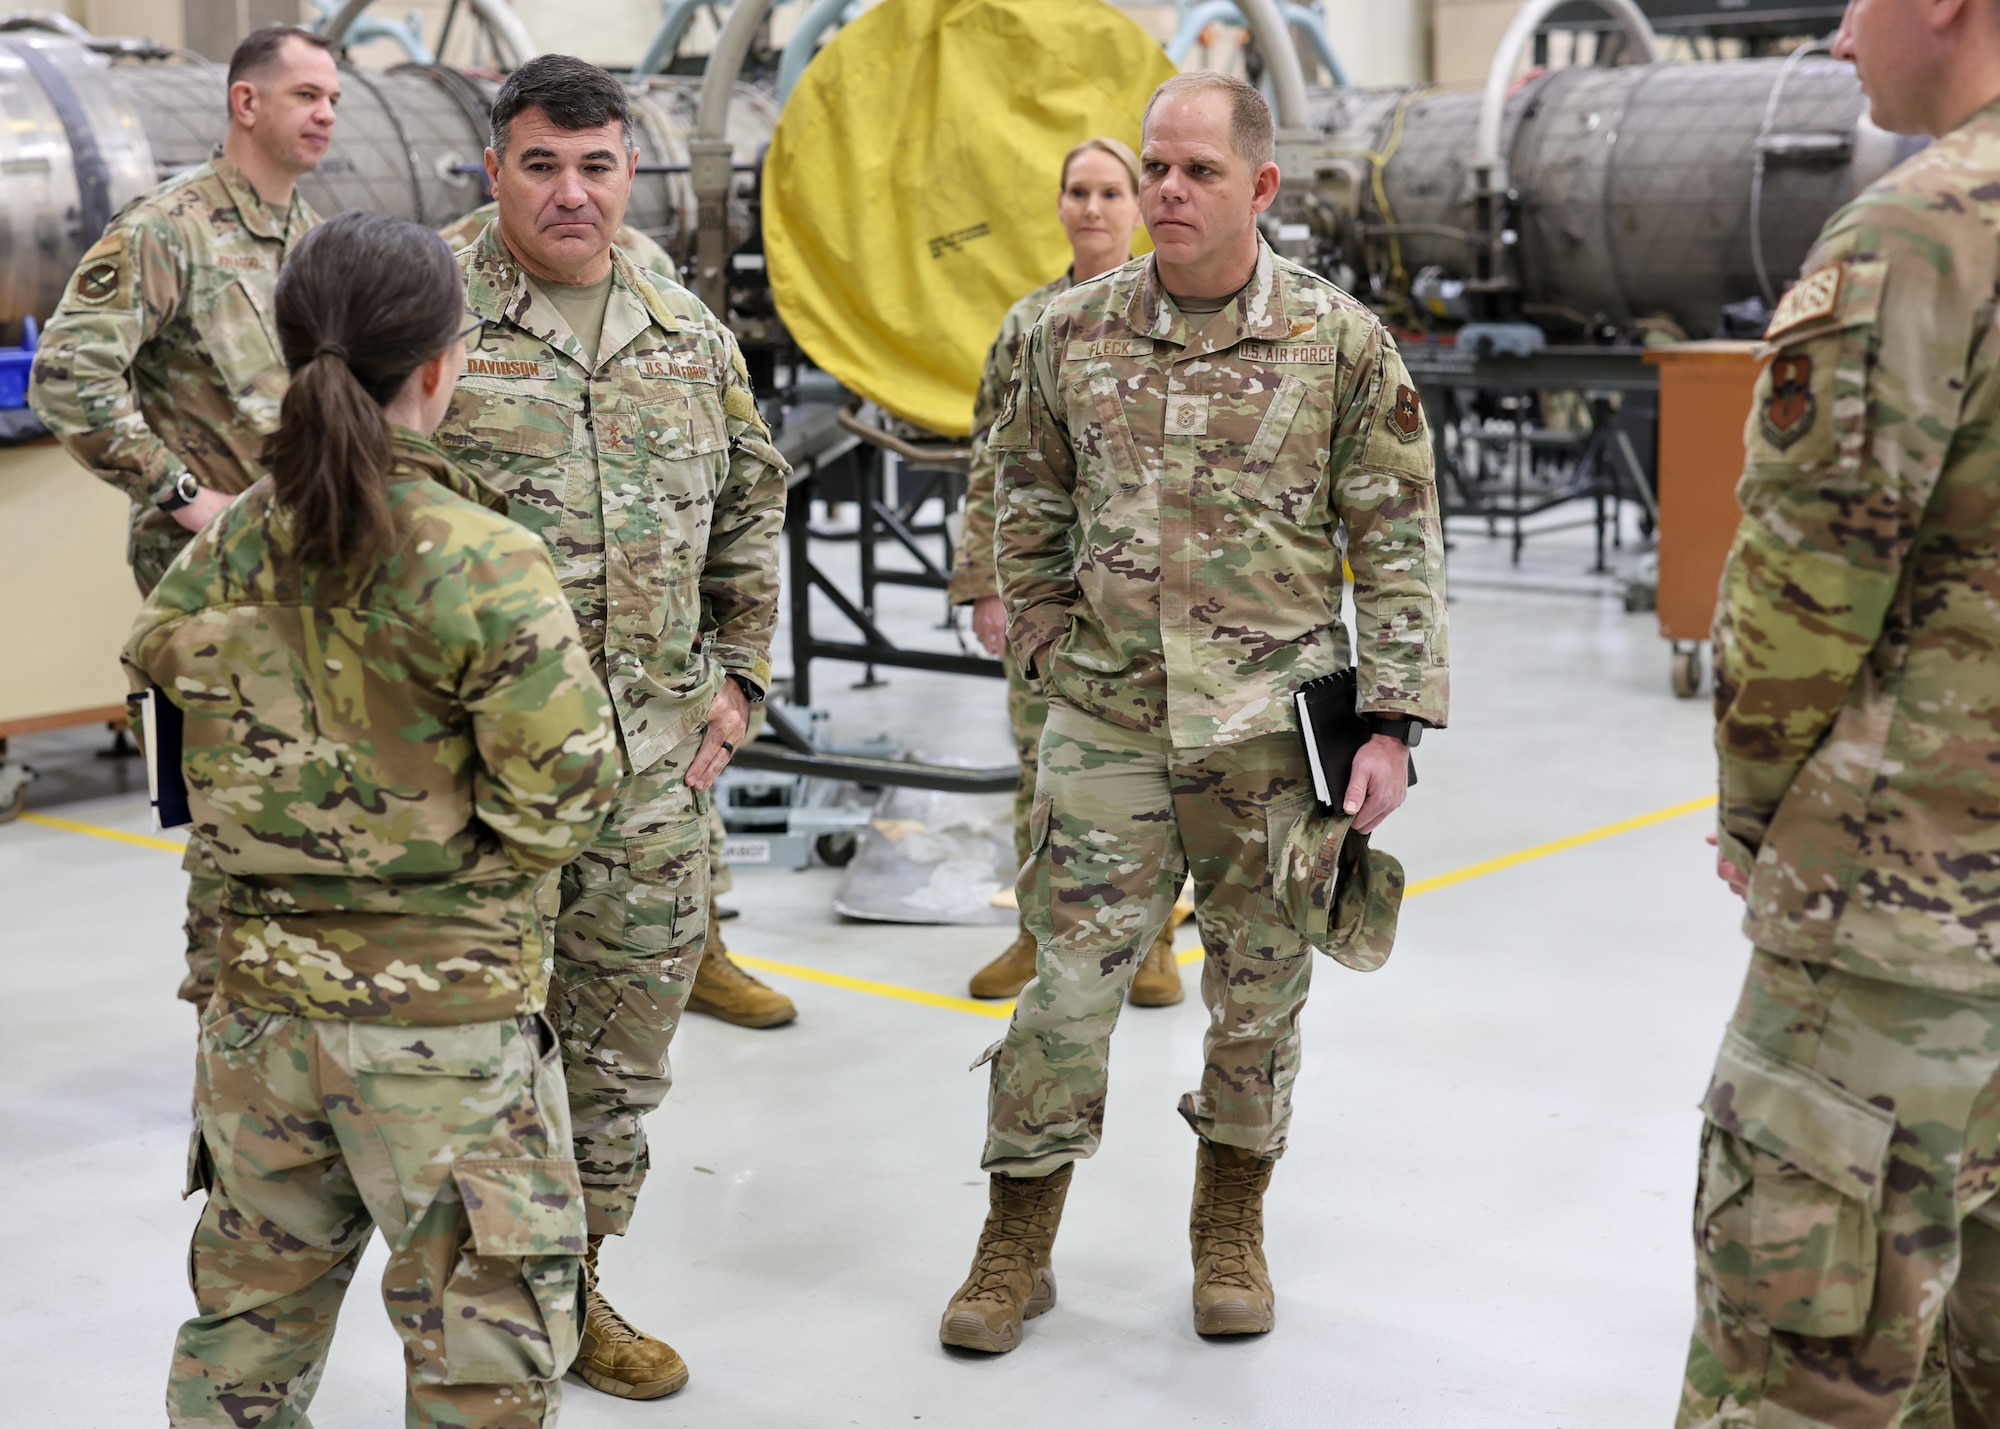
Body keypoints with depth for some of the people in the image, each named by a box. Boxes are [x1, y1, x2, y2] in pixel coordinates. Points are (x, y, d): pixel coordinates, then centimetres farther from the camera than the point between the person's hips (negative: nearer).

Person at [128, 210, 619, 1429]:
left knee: (252, 1309, 22)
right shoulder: (480, 563, -19)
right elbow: (559, 792, -19)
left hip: (262, 994, 6)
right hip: (446, 1008, -6)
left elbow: (160, 657, 16)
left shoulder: (229, 545, -2)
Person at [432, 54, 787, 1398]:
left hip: (656, 766, 5)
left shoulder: (690, 335, 9)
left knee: (623, 1045, 14)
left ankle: (573, 1287, 32)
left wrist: (738, 673, 11)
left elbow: (750, 505, 19)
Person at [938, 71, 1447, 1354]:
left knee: (1261, 986, 10)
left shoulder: (1343, 344, -3)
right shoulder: (1074, 334, 3)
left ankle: (1232, 1227, 30)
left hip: (1272, 724, -1)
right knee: (1071, 980, 3)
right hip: (1107, 724, 1)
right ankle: (1017, 1245, 18)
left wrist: (1393, 723, -7)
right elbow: (1028, 511, 14)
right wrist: (1051, 648, 9)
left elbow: (1398, 547, -1)